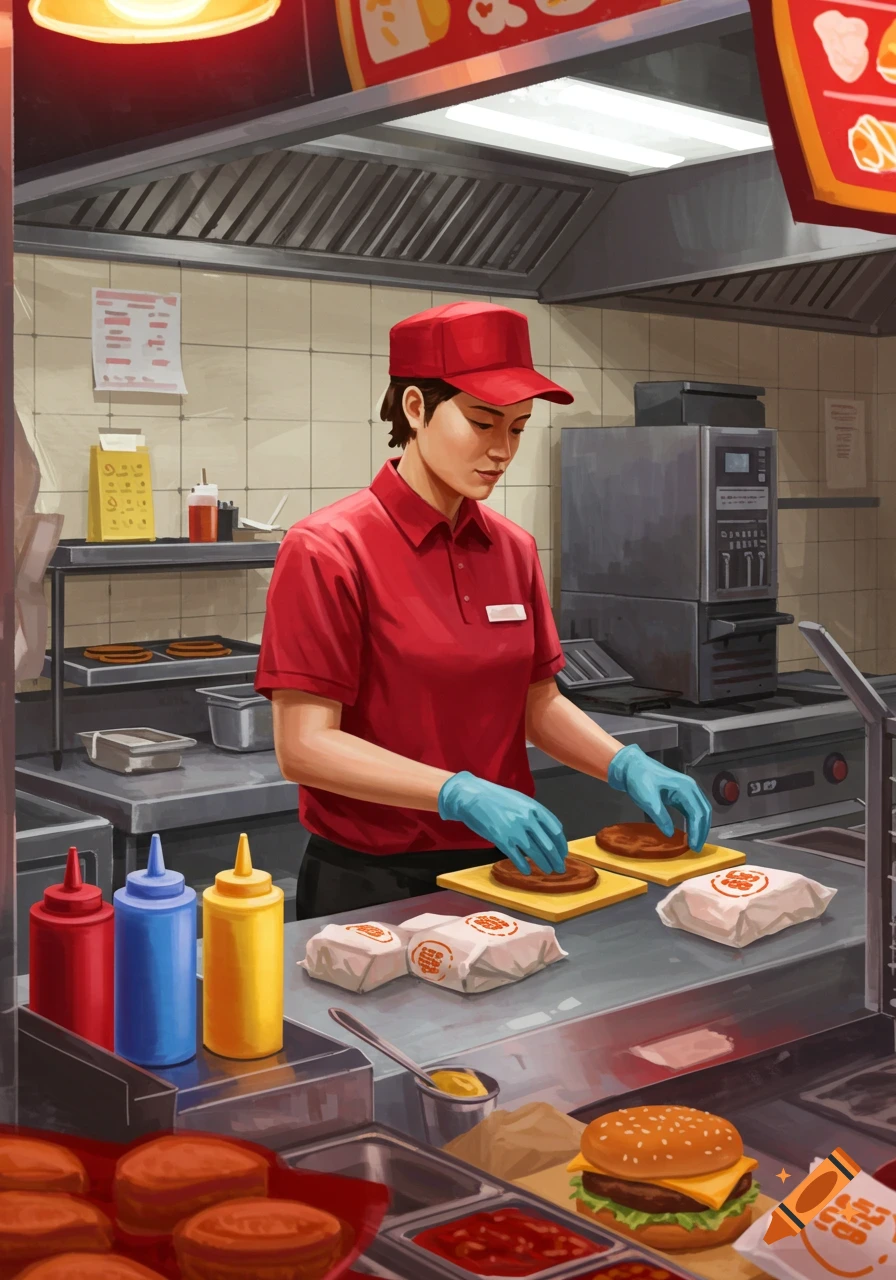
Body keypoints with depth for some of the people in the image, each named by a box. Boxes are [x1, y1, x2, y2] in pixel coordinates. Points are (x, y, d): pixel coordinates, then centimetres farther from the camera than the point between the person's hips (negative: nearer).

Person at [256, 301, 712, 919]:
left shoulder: (514, 549, 4)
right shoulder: (328, 550, -15)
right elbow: (305, 746, -18)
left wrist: (627, 766, -5)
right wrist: (461, 794, -28)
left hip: (504, 866, 6)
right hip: (372, 883, -6)